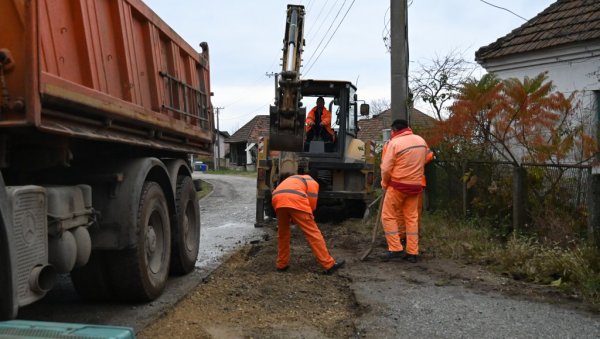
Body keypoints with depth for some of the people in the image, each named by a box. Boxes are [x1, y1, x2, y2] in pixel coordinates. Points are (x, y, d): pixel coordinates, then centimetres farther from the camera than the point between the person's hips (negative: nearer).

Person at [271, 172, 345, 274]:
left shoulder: (290, 180, 44)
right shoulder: (312, 182, 28)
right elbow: (312, 204, 14)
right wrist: (307, 218, 29)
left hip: (277, 199, 5)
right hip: (295, 200, -5)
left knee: (282, 234, 24)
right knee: (313, 233, 1)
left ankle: (281, 265, 27)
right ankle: (329, 265, 2)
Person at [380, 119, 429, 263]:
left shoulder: (394, 143, -13)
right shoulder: (421, 141, 6)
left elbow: (386, 169, -13)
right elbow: (423, 162, 13)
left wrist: (384, 183, 3)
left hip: (398, 185, -6)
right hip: (415, 185, 6)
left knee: (388, 216, 6)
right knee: (412, 217, 12)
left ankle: (396, 249, 1)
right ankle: (412, 252, 13)